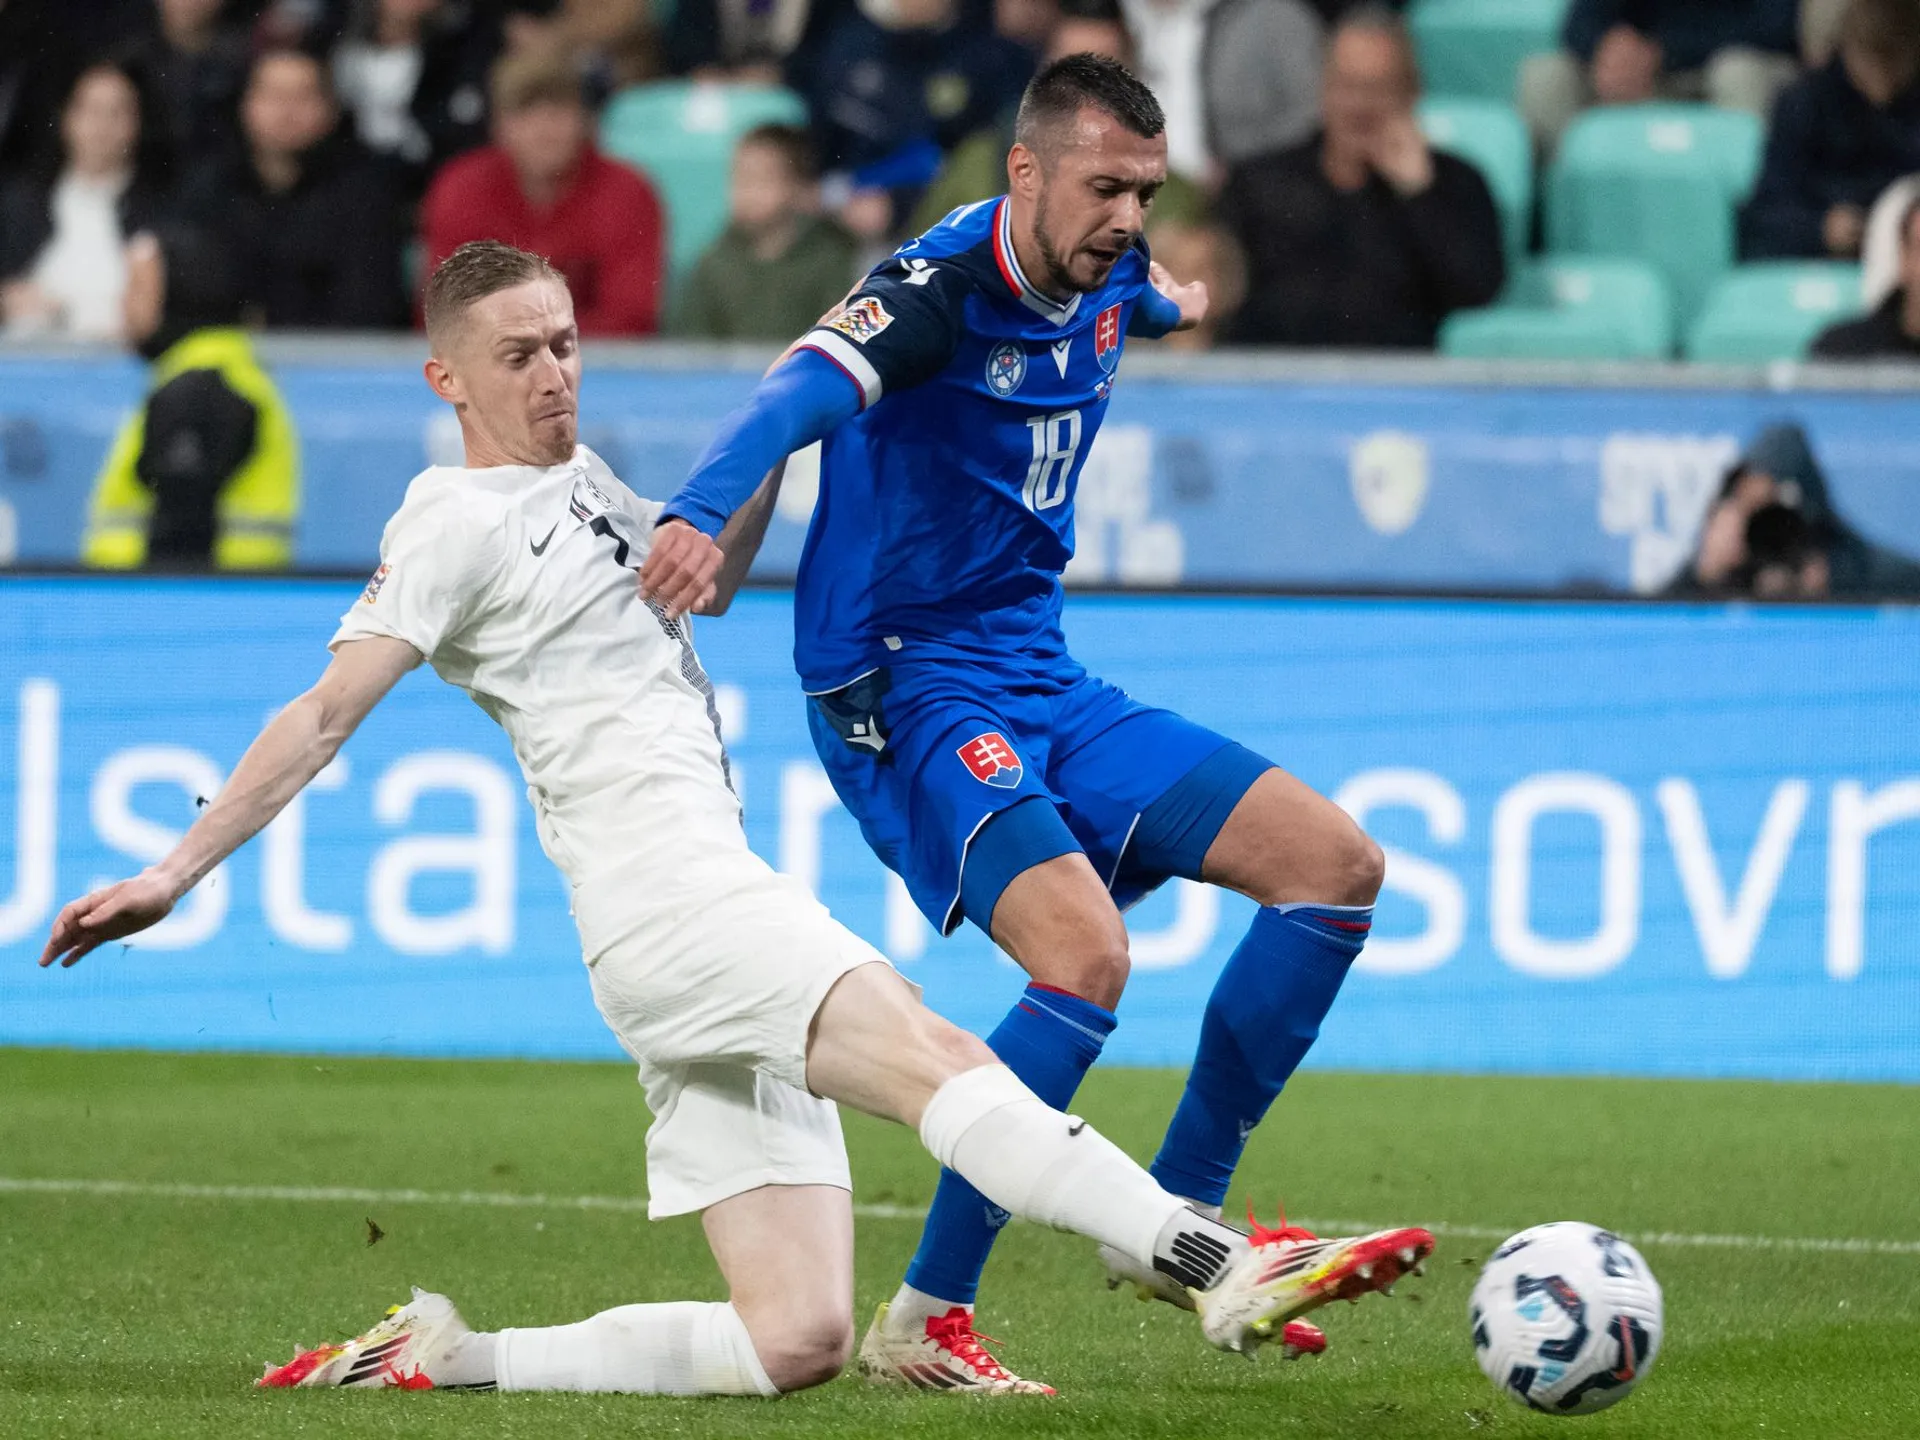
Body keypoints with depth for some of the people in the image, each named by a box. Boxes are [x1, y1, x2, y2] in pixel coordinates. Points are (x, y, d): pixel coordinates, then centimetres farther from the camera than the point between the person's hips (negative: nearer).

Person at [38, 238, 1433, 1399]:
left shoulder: (575, 480, 24)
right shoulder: (458, 523, -1)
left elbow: (699, 580, 41)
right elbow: (328, 715, -7)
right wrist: (177, 871, -14)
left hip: (721, 914, 9)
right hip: (664, 891, -9)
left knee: (798, 1340, 1)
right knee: (939, 1061, -30)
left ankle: (442, 1357, 4)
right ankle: (1223, 1270, -47)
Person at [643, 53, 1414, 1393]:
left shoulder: (1105, 280, 6)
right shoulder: (937, 288, -19)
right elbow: (803, 392, -38)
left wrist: (1170, 306, 57)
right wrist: (700, 513, -58)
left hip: (1043, 682, 9)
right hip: (910, 691, -9)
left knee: (1336, 864, 3)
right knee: (1085, 953, -30)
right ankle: (924, 1322, -21)